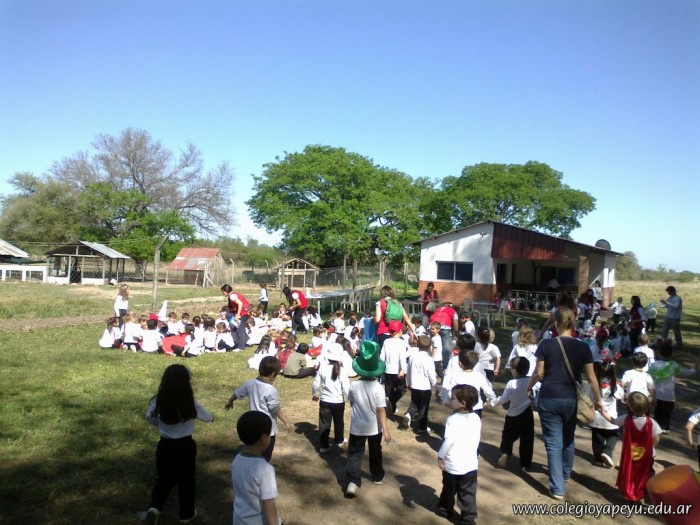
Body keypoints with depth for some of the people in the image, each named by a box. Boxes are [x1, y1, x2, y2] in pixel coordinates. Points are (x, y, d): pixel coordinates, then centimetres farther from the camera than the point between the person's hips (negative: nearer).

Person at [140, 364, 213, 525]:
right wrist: (211, 418, 23)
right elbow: (206, 417, 0)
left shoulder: (158, 401, -14)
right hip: (186, 446, -2)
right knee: (186, 480, 17)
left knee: (164, 479, 21)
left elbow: (150, 418, 4)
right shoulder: (190, 402, -17)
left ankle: (154, 507, 0)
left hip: (165, 445, 2)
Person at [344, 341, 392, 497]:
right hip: (374, 427, -1)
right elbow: (381, 411, -19)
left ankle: (353, 482, -6)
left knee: (355, 453, 8)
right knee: (375, 452, 21)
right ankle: (377, 476, 39)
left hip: (357, 426, 1)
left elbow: (351, 403, 2)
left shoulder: (354, 385, -14)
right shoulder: (378, 388, -22)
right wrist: (386, 430, -14)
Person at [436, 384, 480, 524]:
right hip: (470, 463, 3)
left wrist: (440, 456, -15)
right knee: (468, 494, 11)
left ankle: (445, 509, 38)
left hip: (452, 464, -3)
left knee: (449, 489, 19)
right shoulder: (476, 418, -2)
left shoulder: (452, 419, -20)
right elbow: (477, 440, 9)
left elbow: (449, 440, -26)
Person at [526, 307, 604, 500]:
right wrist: (598, 399, 12)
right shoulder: (582, 347, -4)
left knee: (553, 443, 4)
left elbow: (539, 373, -8)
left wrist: (529, 387, 10)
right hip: (570, 399, 3)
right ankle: (565, 473, 46)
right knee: (568, 438, 24)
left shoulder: (546, 344, -10)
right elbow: (591, 377, -1)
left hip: (548, 398, -3)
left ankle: (558, 488, 4)